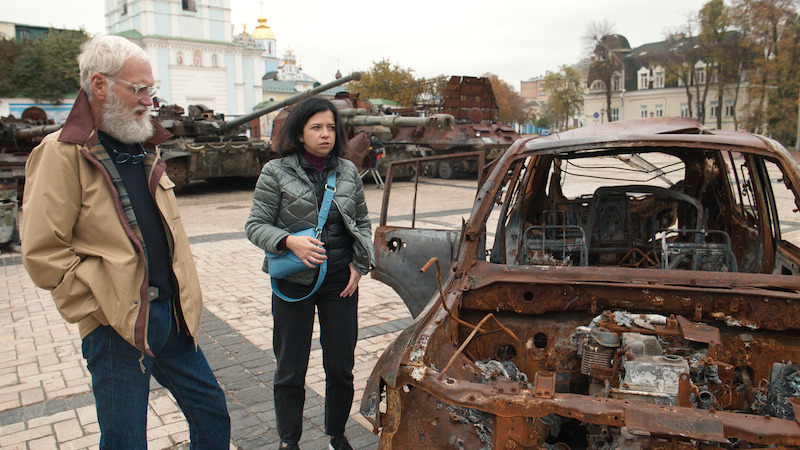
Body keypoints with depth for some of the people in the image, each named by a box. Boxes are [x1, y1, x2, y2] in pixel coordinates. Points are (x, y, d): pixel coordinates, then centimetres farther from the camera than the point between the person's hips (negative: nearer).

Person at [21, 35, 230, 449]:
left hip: (172, 316, 7)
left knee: (212, 415, 15)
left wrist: (185, 299, 11)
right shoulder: (61, 153, -11)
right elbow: (43, 253, -15)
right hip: (117, 328, -6)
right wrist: (103, 307, -14)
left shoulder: (143, 149, 13)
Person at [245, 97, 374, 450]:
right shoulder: (276, 173, -5)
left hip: (341, 279, 3)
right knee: (291, 369, 10)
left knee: (341, 367, 11)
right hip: (294, 281, -2)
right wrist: (289, 242, -23)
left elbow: (362, 221, 14)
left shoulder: (348, 171, 5)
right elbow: (255, 225, -5)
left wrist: (360, 263, 0)